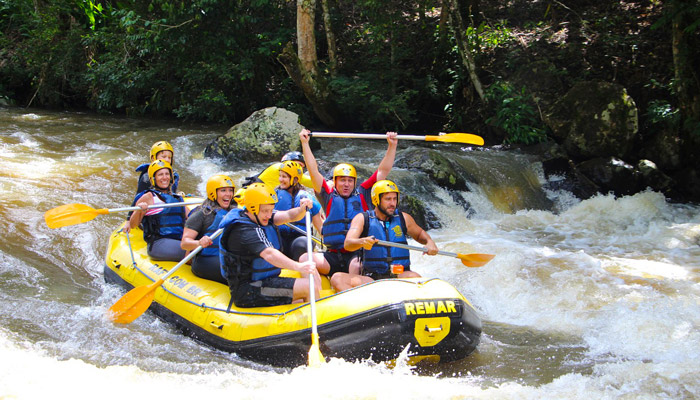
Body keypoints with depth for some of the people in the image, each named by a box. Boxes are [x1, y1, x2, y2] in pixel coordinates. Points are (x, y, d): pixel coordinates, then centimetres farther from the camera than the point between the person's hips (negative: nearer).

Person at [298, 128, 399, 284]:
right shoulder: (329, 197, 14)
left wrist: (392, 146, 12)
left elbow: (383, 171, 15)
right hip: (333, 256, 2)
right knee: (304, 259, -24)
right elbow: (313, 170, 10)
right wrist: (305, 143, 6)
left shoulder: (362, 194, 15)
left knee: (356, 266, -36)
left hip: (358, 254, -2)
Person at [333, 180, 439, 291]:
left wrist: (429, 242, 5)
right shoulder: (362, 219, 5)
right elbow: (347, 244, -9)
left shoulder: (403, 218, 12)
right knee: (338, 278, -28)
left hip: (401, 275, 1)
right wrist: (362, 242, -33)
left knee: (414, 277, -34)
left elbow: (419, 234, 30)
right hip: (370, 278, -1)